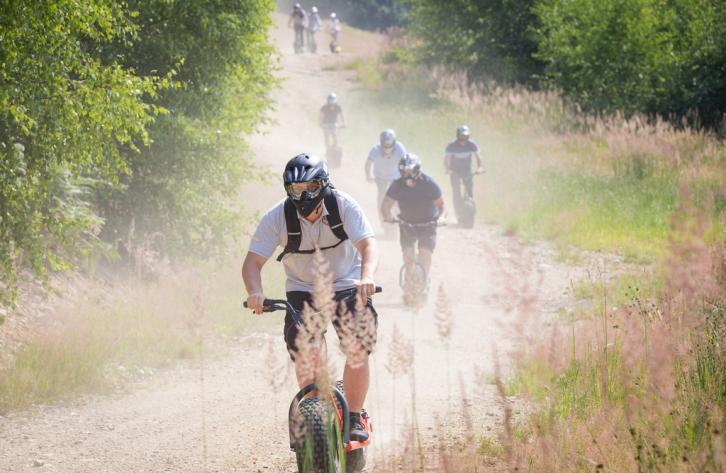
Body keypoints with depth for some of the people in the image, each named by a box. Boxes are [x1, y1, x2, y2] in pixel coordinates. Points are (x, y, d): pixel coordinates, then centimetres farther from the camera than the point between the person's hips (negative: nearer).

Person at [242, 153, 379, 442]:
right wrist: (255, 292, -43)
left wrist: (367, 278, -52)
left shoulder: (344, 206, -20)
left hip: (347, 287, -1)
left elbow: (368, 245, -31)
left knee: (358, 350, -17)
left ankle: (354, 418, -3)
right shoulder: (277, 218, -18)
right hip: (302, 290, 1)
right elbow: (253, 261, -22)